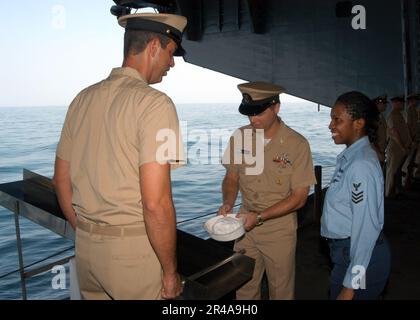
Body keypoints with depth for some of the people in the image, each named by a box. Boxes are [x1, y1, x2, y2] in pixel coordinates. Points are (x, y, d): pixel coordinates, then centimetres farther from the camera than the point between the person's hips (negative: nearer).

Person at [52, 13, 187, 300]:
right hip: (133, 248, -6)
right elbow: (155, 203, -22)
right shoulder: (154, 103, -16)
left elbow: (61, 180, 10)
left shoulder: (83, 99, 4)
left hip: (85, 245, 7)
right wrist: (170, 272, -10)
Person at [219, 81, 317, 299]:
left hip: (279, 230, -3)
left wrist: (259, 217, -20)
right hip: (245, 226, 3)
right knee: (244, 289, 16)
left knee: (281, 290, 15)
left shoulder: (297, 144, -15)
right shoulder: (240, 136, -4)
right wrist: (227, 203, -13)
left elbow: (299, 198, -13)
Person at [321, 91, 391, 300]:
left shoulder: (362, 165, -24)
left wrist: (350, 286, -20)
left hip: (359, 255, -9)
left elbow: (366, 227, -24)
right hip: (346, 251, 9)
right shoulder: (350, 157, 5)